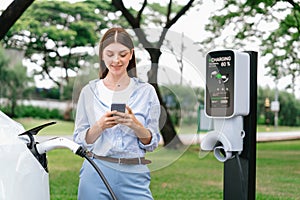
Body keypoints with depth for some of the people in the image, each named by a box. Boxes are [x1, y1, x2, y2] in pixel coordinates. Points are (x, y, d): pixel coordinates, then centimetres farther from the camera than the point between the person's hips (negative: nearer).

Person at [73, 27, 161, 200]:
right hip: (96, 172, 1)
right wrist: (100, 126, -14)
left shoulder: (146, 91, 2)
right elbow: (79, 140, 4)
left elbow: (152, 143, 3)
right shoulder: (89, 91, 3)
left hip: (134, 175, 0)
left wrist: (136, 125, -15)